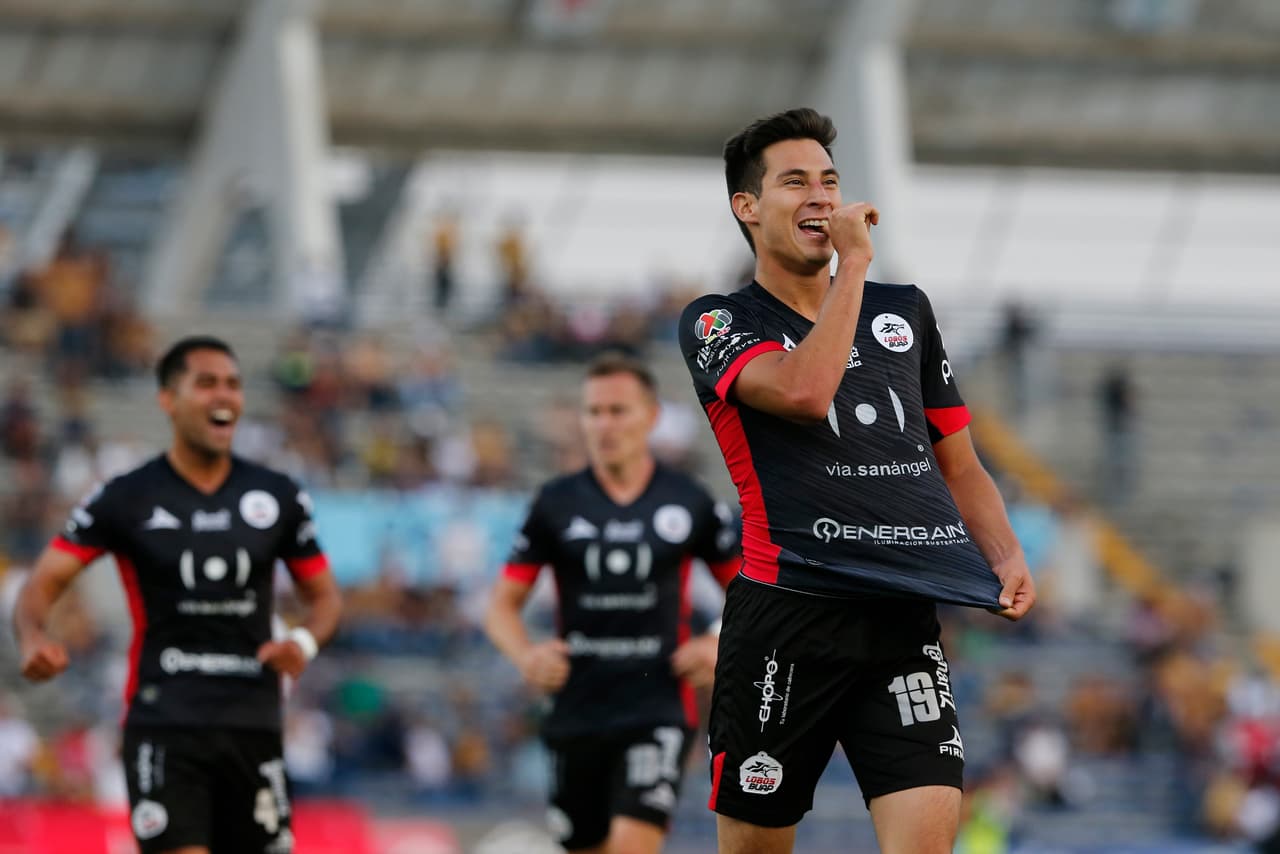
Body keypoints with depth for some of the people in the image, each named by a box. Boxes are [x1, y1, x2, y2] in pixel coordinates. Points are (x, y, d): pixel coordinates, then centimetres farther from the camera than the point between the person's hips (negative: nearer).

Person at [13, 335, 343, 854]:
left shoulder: (278, 497, 8)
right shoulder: (127, 499, 0)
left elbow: (323, 595, 16)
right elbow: (43, 583, -2)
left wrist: (305, 641, -8)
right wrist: (32, 638, -25)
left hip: (253, 726, 4)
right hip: (163, 726, -4)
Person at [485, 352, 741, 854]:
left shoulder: (690, 504, 1)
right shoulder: (557, 503, 3)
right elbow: (503, 606, 6)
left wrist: (721, 644, -6)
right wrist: (525, 656, -14)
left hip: (658, 707, -3)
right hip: (578, 711, 3)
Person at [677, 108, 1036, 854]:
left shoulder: (907, 311, 18)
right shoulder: (718, 322, 4)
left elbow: (960, 467, 22)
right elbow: (805, 390, -18)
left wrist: (1008, 559, 4)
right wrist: (855, 263, -9)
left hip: (907, 623, 3)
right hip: (787, 618, -3)